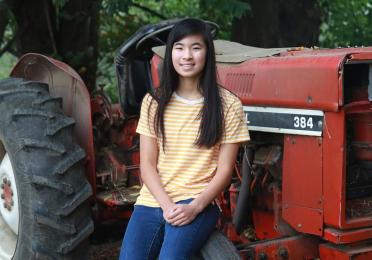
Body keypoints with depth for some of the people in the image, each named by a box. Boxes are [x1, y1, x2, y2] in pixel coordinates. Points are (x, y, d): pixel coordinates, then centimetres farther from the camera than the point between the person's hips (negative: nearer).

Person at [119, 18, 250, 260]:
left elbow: (224, 169, -1)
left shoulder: (227, 104, 0)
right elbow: (147, 165, 4)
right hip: (152, 201, 3)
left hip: (198, 203, -2)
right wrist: (167, 204, -12)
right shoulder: (154, 102, 8)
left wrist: (195, 207, -15)